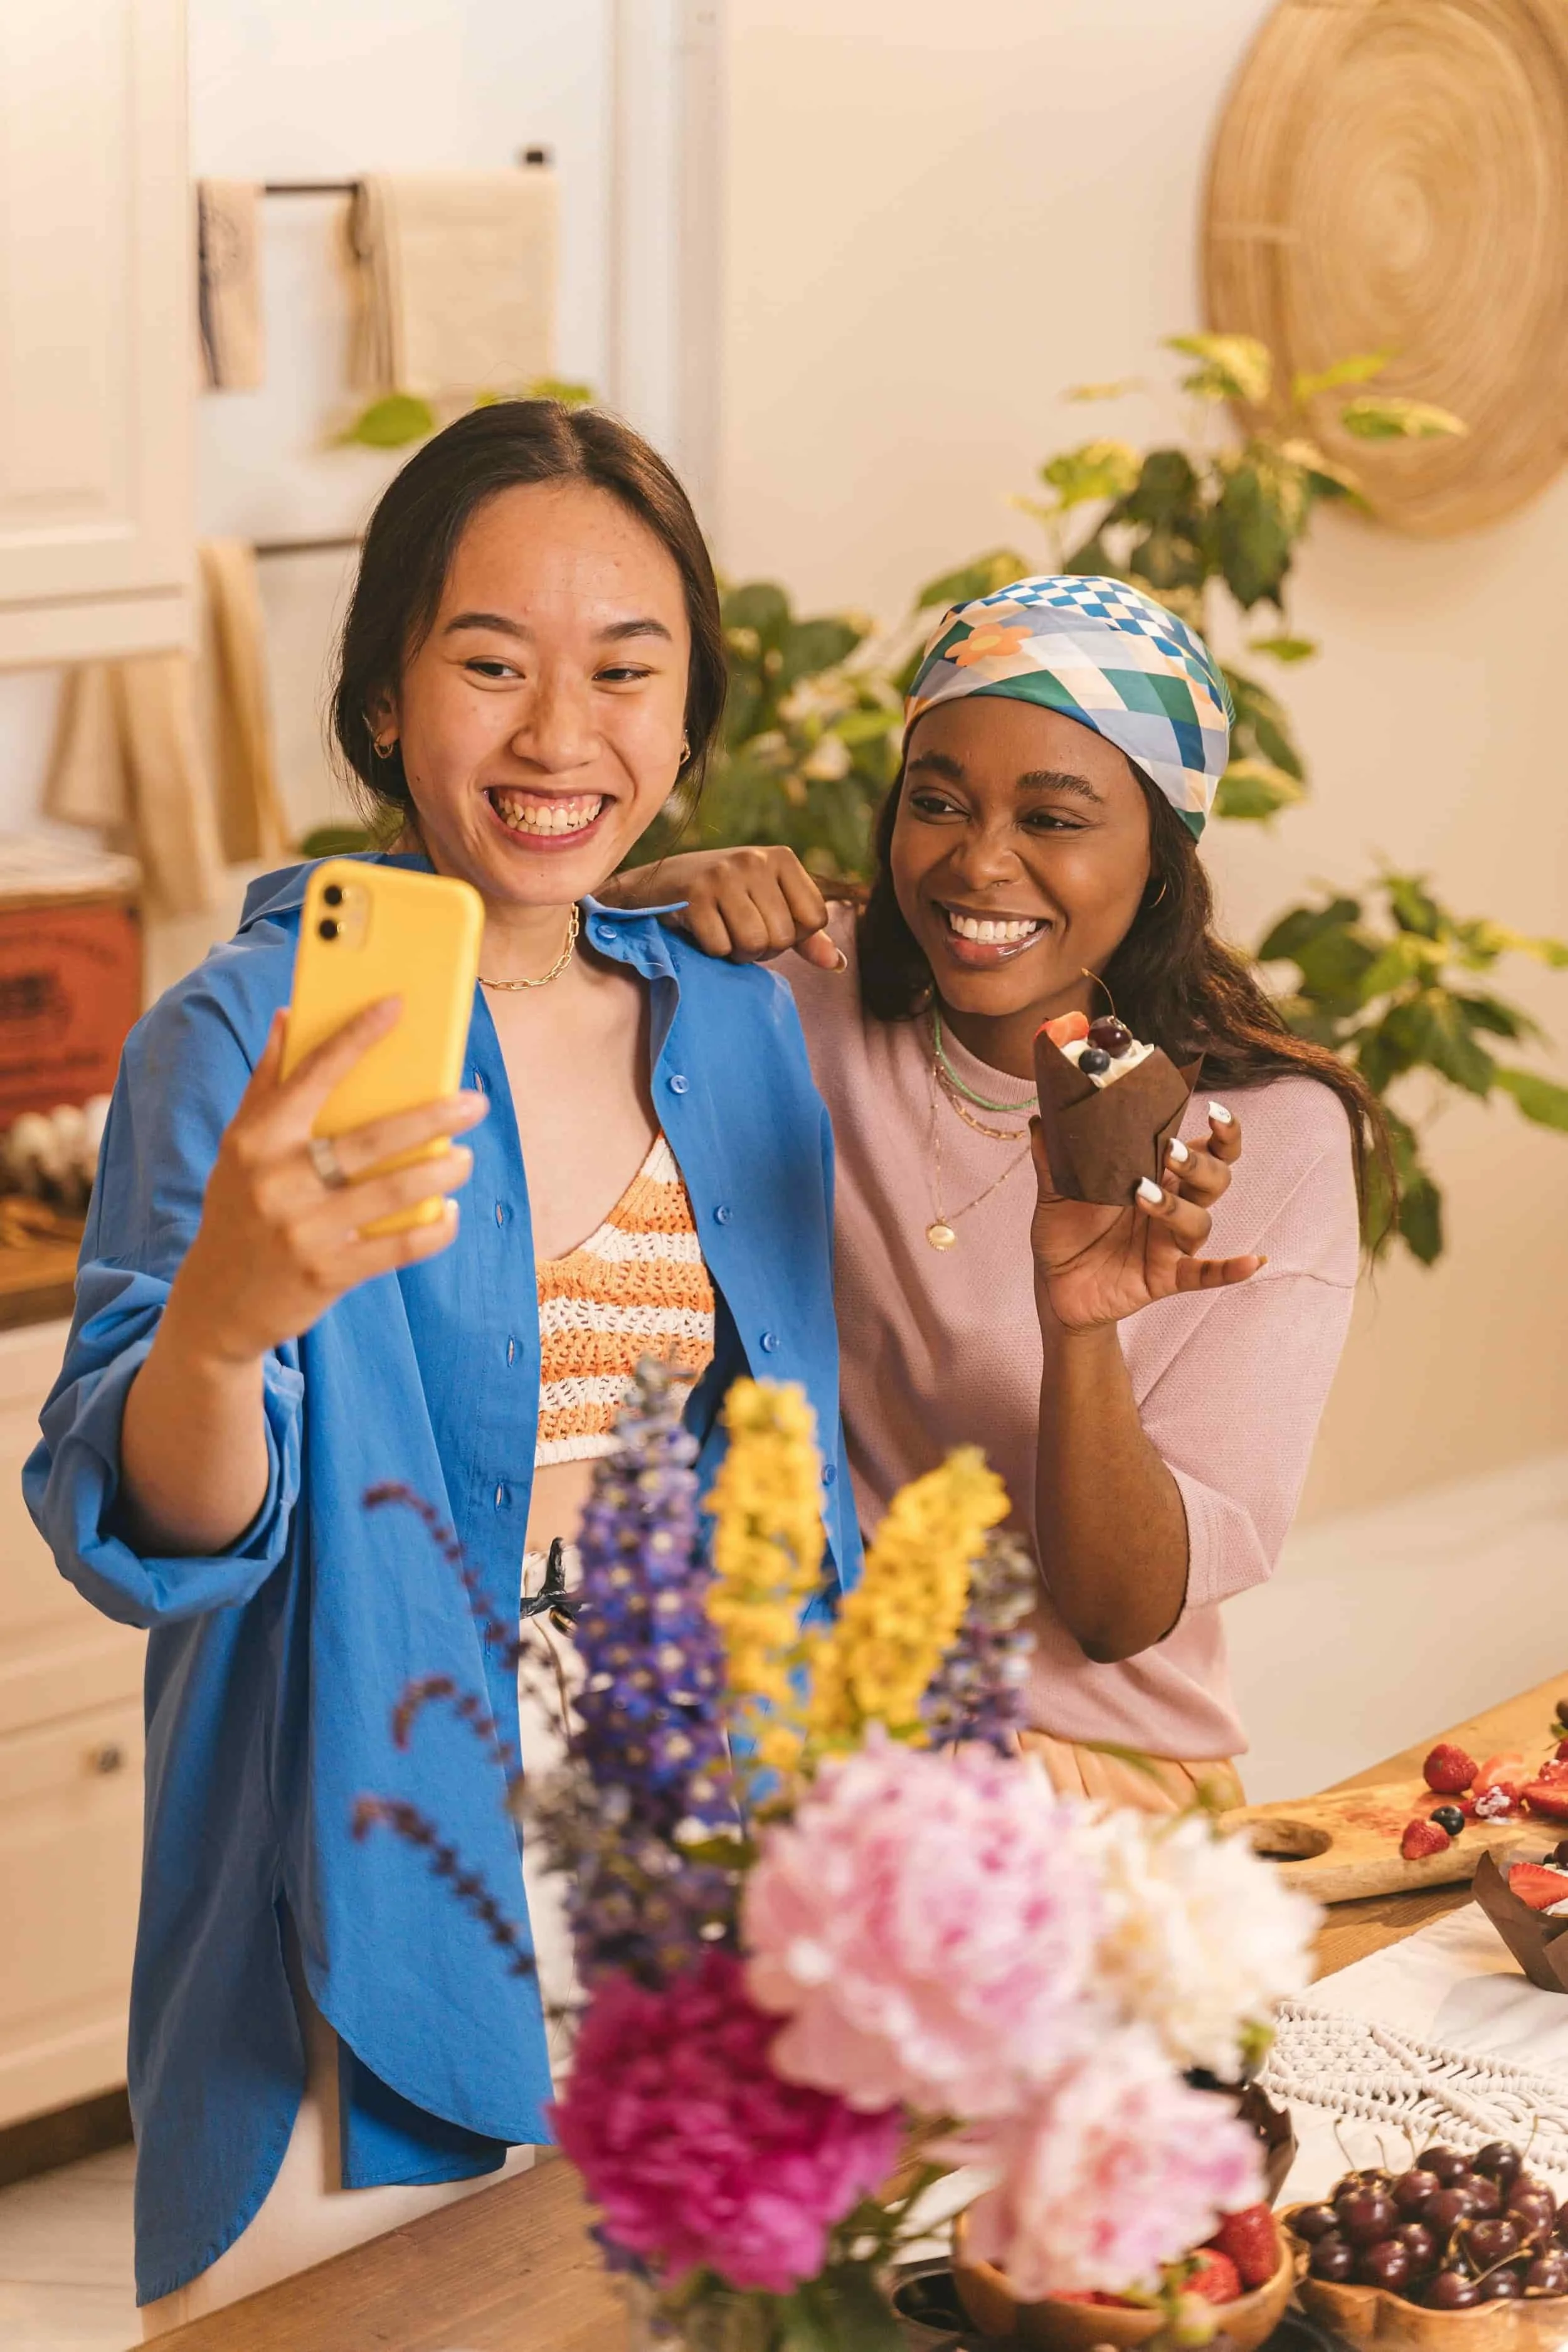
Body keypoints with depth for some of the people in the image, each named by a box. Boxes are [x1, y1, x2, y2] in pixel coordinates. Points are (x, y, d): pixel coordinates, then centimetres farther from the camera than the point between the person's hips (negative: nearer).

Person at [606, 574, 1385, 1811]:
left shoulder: (1276, 1137, -7)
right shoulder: (806, 999, -1)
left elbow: (1126, 1614, -9)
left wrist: (1082, 1333, -27)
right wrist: (638, 896, -21)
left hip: (1095, 1761, -3)